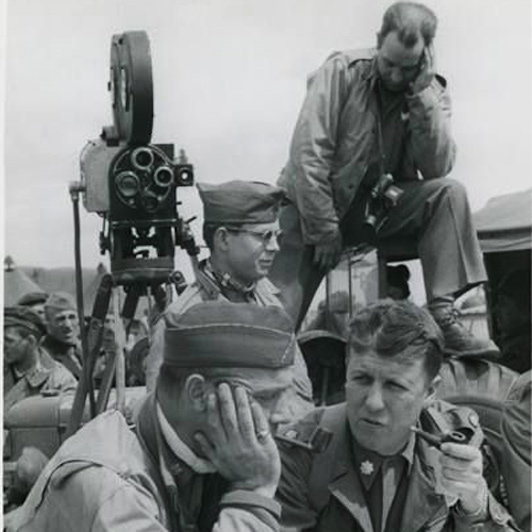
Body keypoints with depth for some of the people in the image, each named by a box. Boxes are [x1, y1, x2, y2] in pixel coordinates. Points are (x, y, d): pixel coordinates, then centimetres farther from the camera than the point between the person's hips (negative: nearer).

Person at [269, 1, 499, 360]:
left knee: (449, 193, -23)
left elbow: (437, 168, -15)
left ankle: (443, 318, -24)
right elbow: (308, 153, -18)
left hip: (379, 206, 3)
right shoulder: (342, 71, -12)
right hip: (315, 205, -3)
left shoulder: (432, 93, -1)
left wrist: (422, 95, -21)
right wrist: (324, 230, -20)